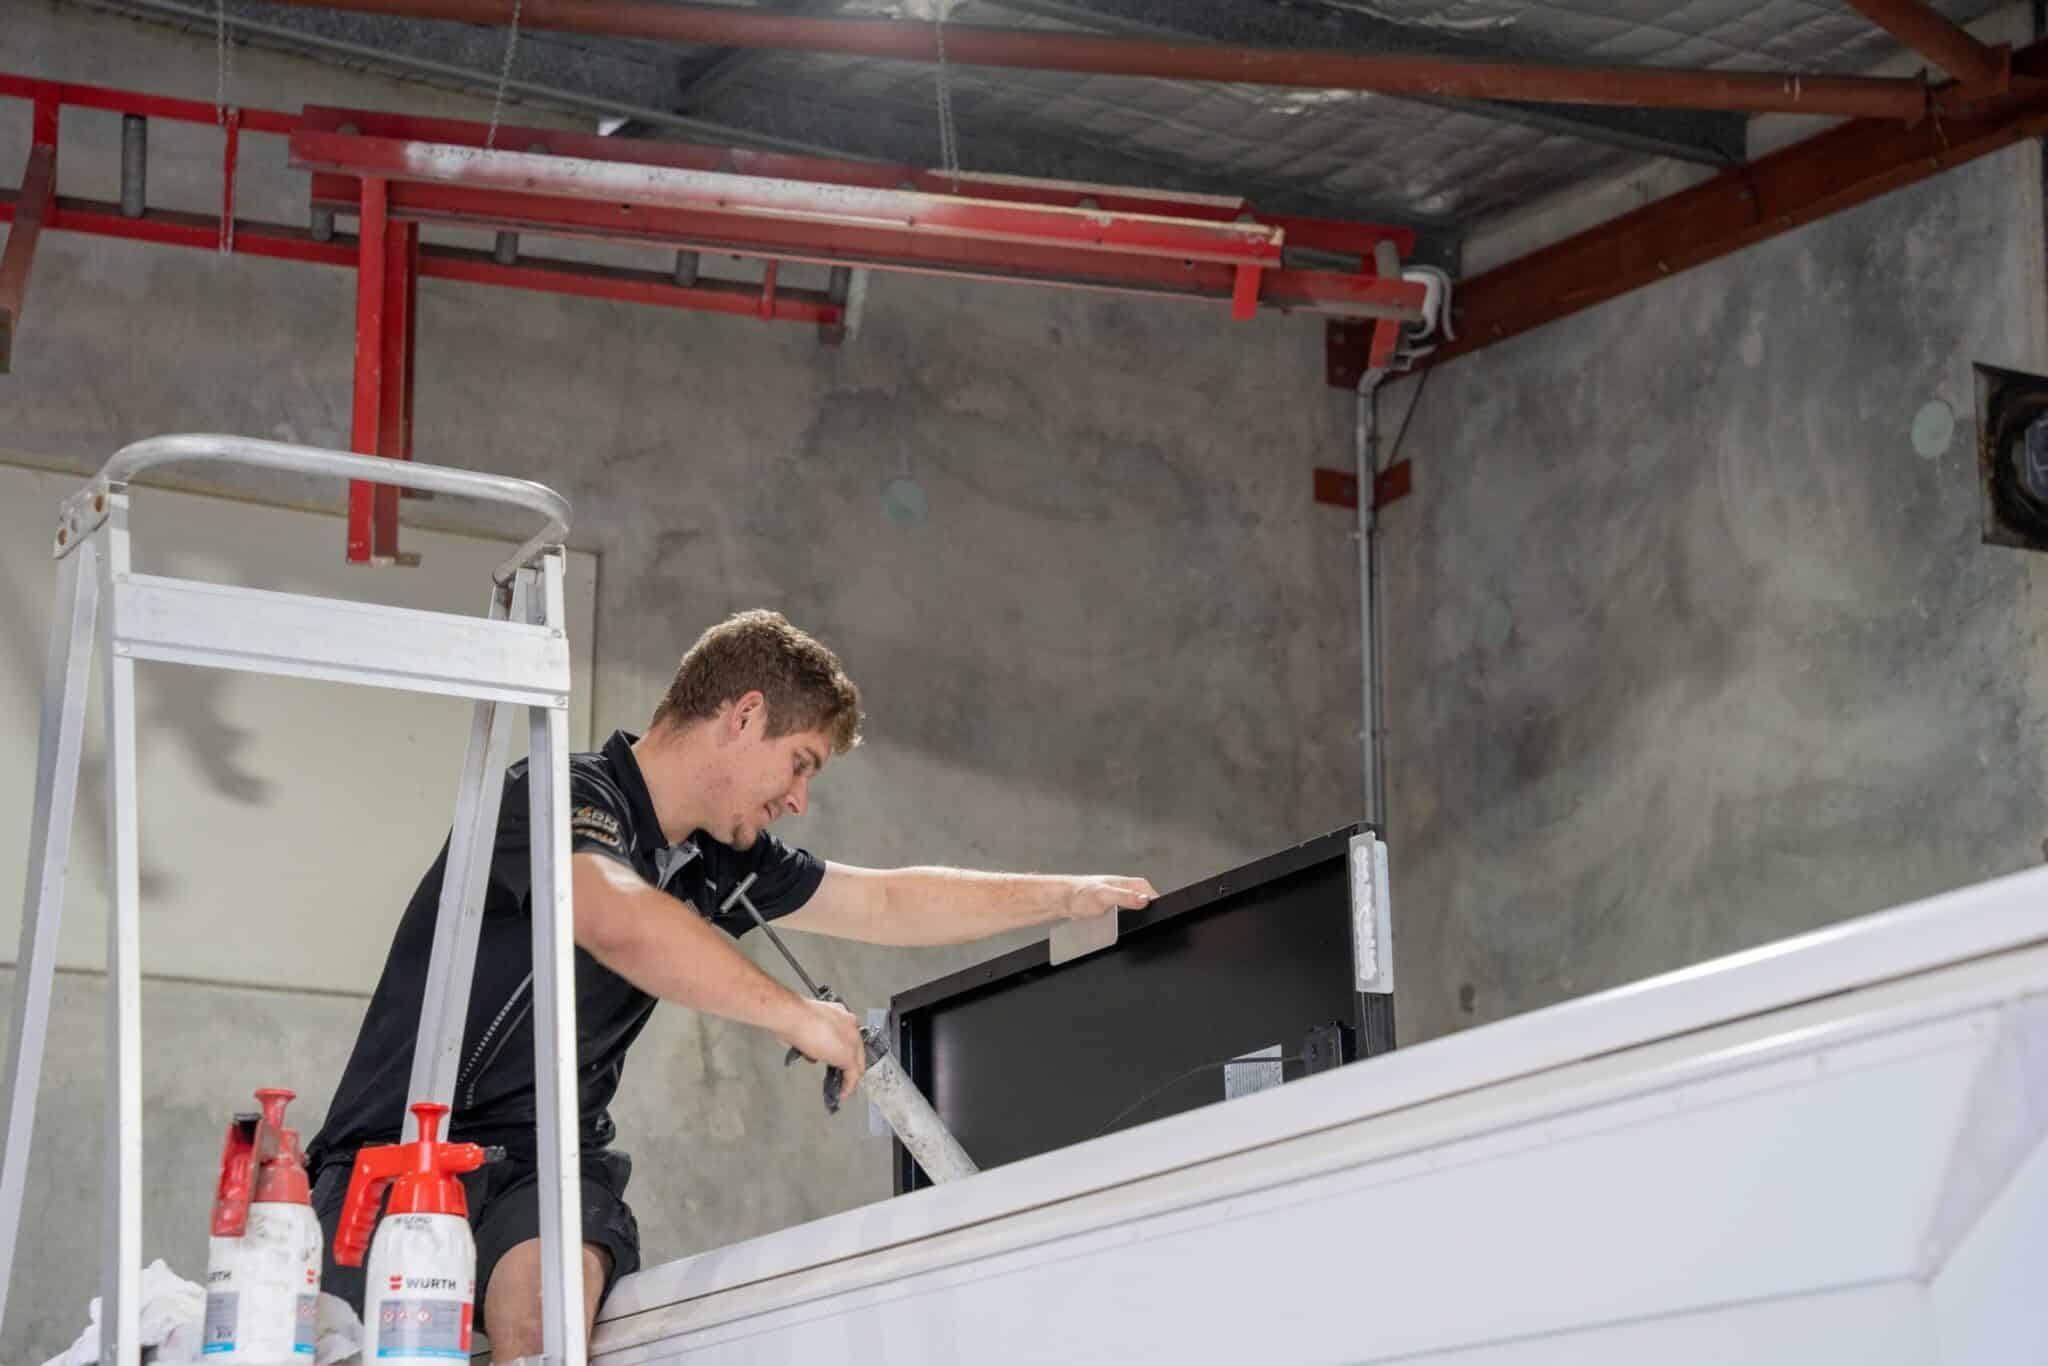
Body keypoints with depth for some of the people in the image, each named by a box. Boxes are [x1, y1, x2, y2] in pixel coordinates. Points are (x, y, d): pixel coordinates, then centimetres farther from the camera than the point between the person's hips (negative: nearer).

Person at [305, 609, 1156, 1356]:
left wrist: (1072, 896, 26)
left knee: (542, 1302, -30)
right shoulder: (562, 795, -11)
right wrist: (796, 1015, -21)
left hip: (546, 1173, 5)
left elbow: (889, 904, 25)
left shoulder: (717, 864, 14)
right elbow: (621, 922, -31)